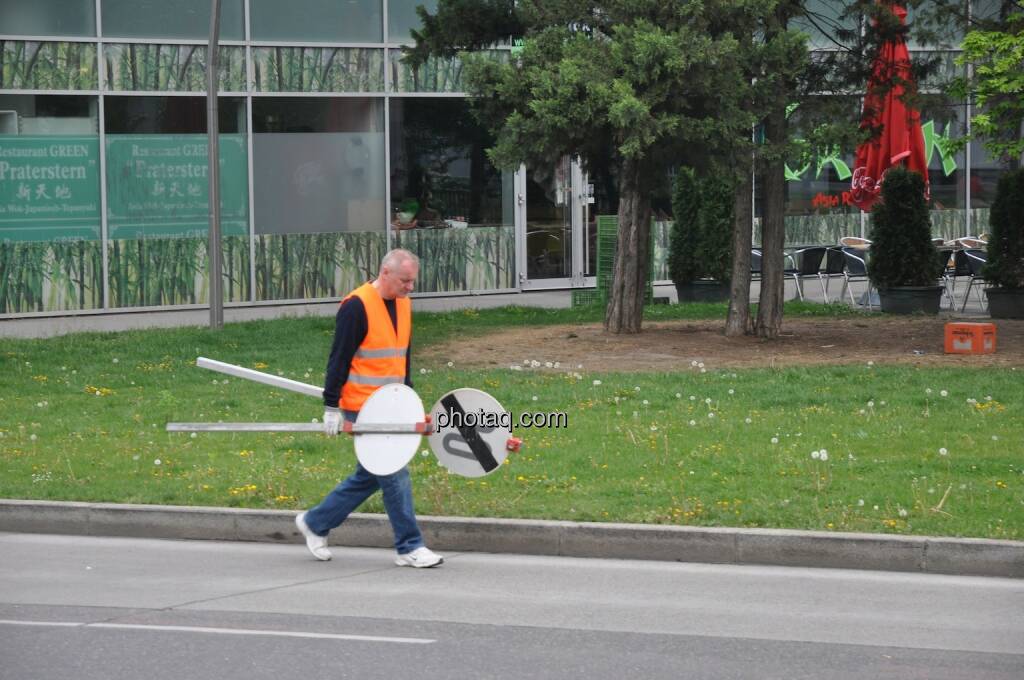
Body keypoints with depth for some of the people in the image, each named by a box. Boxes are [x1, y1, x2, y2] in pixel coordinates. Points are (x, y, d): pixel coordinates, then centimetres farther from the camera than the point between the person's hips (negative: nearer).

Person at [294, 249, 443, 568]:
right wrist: (331, 407, -14)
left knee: (369, 476, 14)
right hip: (362, 408, -9)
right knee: (395, 474, -8)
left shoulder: (403, 304, 11)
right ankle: (409, 547, -1)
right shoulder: (357, 306, -15)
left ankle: (315, 523, 27)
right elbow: (339, 359, -14)